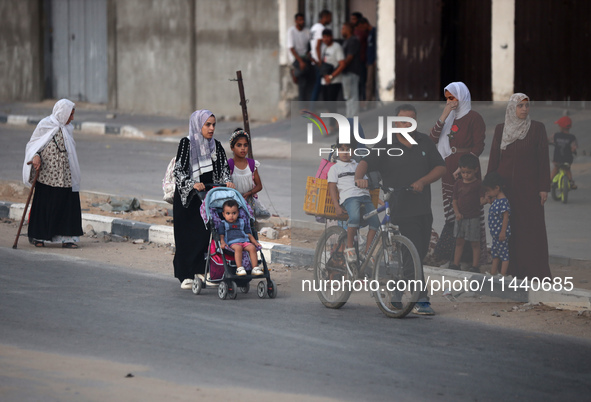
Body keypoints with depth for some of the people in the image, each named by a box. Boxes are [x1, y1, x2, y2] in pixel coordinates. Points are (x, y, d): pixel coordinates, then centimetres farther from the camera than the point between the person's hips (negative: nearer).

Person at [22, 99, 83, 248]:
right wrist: (35, 156, -20)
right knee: (44, 205, 1)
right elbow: (32, 144, 0)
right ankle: (37, 236, 12)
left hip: (65, 177, 5)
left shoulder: (68, 128, 13)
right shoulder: (45, 125, -4)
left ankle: (65, 238, 0)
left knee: (67, 205, -1)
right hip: (47, 174, -5)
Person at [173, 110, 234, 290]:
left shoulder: (216, 145, 7)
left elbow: (224, 167, 4)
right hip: (187, 197, -4)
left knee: (206, 232, -1)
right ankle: (186, 276, 2)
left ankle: (201, 270, 9)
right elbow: (179, 170, -14)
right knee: (186, 235, -2)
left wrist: (227, 181, -16)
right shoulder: (186, 143, -9)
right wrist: (192, 184, -29)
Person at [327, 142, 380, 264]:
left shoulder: (358, 166, 29)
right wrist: (337, 207, -4)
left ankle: (367, 253, -13)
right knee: (355, 218, -35)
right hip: (349, 197, -4)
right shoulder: (335, 168, 17)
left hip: (365, 196, 4)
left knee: (375, 222, -19)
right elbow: (332, 188, 8)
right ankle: (349, 248, -21)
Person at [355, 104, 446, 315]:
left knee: (420, 253, 10)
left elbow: (440, 167, 6)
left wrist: (423, 181, -12)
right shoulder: (385, 146, -2)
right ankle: (421, 302, -7)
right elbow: (366, 162, -16)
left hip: (423, 209, 5)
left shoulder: (424, 142, 11)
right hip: (400, 211, -5)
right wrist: (359, 177, -37)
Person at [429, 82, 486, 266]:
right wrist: (443, 116, -6)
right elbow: (433, 138, 5)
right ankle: (452, 254, 11)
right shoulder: (450, 117, 16)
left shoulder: (474, 118, -5)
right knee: (452, 215, 7)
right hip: (449, 172, 7)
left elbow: (478, 146, -9)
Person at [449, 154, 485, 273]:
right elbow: (455, 200, 9)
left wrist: (484, 200, -33)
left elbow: (481, 199, -10)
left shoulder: (478, 184, -6)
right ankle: (455, 264, 17)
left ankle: (475, 266, 6)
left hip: (473, 218, -5)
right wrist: (457, 212, -5)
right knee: (459, 242, 12)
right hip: (460, 217, 5)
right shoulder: (458, 184, 7)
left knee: (475, 243, 2)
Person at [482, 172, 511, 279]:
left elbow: (505, 217, -22)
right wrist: (489, 200, 9)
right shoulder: (496, 200, 7)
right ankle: (493, 272, 29)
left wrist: (503, 232, -22)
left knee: (504, 253, -1)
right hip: (495, 232, 10)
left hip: (502, 233, -10)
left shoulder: (503, 201, -21)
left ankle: (503, 274, 4)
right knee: (495, 252, 19)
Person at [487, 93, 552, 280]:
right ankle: (510, 269, 9)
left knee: (532, 227, -4)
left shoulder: (537, 128, -2)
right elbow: (494, 157, 8)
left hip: (529, 185, -2)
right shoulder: (501, 129, 6)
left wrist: (544, 187, -8)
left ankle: (536, 270, 1)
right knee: (507, 228, 2)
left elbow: (544, 158, -3)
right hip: (506, 185, 2)